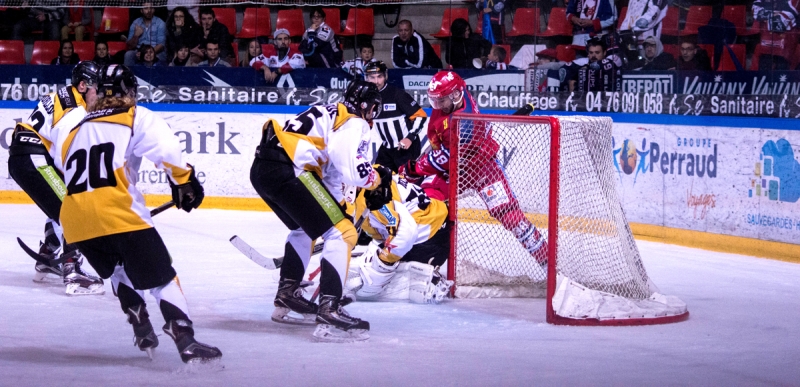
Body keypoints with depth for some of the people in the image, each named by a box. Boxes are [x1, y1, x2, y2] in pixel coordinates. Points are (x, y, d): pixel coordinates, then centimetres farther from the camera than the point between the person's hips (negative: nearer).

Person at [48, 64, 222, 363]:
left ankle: (142, 331, 24)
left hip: (74, 218, 6)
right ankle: (186, 342, -10)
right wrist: (184, 181, 2)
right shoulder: (136, 118, 10)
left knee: (118, 269, 30)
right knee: (161, 276, 0)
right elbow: (165, 148, -7)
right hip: (116, 212, -5)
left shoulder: (74, 129, 26)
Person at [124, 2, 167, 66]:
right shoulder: (136, 23, 5)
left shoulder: (160, 23, -4)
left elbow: (160, 46, -12)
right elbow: (130, 47, 2)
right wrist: (136, 35, -16)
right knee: (128, 54, -28)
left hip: (157, 53, -3)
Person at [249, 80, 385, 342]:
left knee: (304, 228, 33)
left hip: (262, 168, 10)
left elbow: (332, 170, 34)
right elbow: (352, 168, -15)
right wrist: (378, 179, 5)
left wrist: (336, 206, 36)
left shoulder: (332, 115, 30)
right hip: (287, 171, -10)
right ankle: (329, 312, -15)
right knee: (343, 233, -7)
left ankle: (287, 296, 38)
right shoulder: (354, 124, 1)